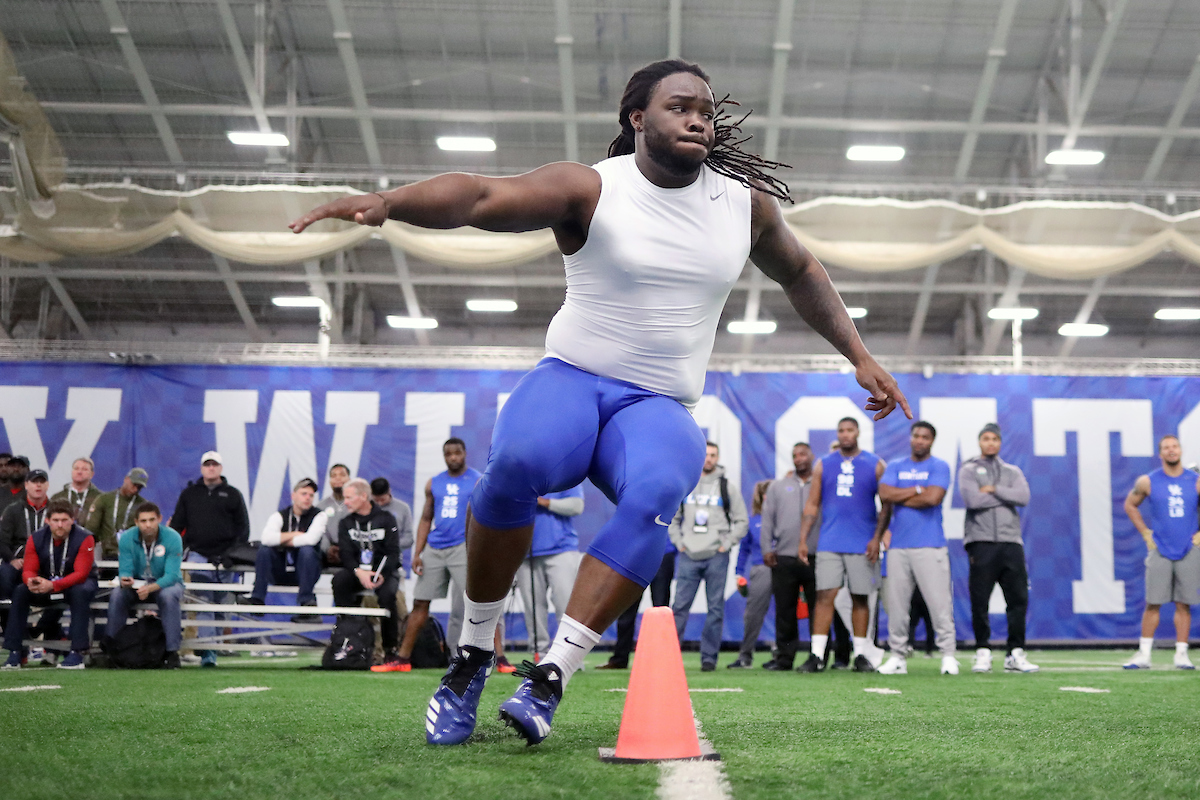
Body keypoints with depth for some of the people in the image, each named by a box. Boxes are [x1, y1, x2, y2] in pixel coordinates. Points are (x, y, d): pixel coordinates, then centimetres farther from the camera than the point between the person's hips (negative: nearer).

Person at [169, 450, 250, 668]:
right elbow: (177, 523, 14)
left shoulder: (233, 494, 12)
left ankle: (216, 643, 10)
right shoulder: (189, 494, 15)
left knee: (221, 603, 2)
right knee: (204, 604, -11)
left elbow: (243, 527, 10)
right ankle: (208, 651, -18)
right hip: (198, 555, 0)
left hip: (225, 557, 0)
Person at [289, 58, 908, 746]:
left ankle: (550, 679, -33)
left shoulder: (747, 203, 10)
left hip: (660, 407, 3)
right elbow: (482, 197, -22)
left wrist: (860, 357, 25)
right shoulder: (591, 188, -6)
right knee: (518, 462, -36)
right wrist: (387, 202, -40)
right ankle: (474, 653, -15)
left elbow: (801, 273, 28)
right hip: (572, 378, -2)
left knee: (656, 491, -34)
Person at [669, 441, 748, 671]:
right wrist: (679, 542, 4)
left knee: (715, 608, -1)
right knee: (680, 606, -4)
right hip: (688, 556, 1)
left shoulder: (727, 487, 7)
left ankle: (709, 657, 5)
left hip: (716, 557, -1)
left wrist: (726, 544, -2)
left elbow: (741, 522, 8)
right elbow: (673, 518, 17)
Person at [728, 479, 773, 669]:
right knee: (753, 614, -1)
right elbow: (744, 548, 17)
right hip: (760, 571, 1)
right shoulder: (753, 521, 12)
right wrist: (739, 574, 13)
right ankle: (745, 655, 9)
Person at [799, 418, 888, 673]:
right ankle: (817, 654, -8)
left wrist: (877, 538, -7)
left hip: (862, 545, -1)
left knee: (860, 597, 5)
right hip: (830, 544, 1)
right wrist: (803, 539, 2)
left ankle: (861, 655, 13)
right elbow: (812, 505, 9)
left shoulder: (875, 465, 4)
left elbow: (887, 505, 3)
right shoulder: (823, 465, 9)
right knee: (825, 596, -7)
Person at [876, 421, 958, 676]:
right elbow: (885, 494, -2)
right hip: (898, 546, 3)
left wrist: (899, 498, -2)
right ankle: (898, 656, 8)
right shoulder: (895, 467, 15)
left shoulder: (939, 467, 3)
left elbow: (933, 498, -12)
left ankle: (948, 655, -3)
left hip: (930, 546, -3)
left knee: (939, 602, -7)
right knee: (896, 604, 3)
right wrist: (918, 490, -5)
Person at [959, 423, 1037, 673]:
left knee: (1018, 599, -1)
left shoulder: (1013, 471, 18)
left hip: (1011, 542, 3)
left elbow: (1024, 497, -2)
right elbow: (972, 500, -10)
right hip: (981, 542, -3)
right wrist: (1007, 497, -2)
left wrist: (994, 490, -6)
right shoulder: (968, 470, 9)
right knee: (979, 601, -3)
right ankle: (983, 653, 5)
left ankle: (1015, 653, 5)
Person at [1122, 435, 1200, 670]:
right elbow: (1130, 505, 14)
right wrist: (1146, 534, 7)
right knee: (1152, 604, -2)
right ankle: (1143, 655, 3)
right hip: (1160, 551, -1)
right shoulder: (1147, 482, 0)